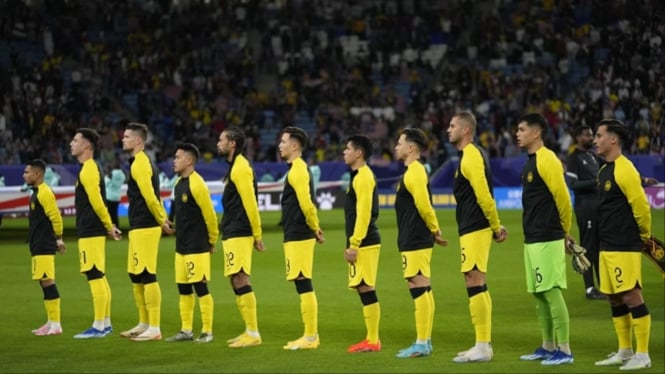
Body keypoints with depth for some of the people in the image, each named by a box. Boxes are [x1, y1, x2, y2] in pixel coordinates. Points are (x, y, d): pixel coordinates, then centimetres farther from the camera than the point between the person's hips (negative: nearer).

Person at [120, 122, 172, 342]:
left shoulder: (139, 165, -14)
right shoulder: (143, 162, 18)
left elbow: (150, 198, -19)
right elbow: (153, 197, 19)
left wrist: (162, 222, -10)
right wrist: (163, 219, 13)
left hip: (144, 228, -10)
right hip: (139, 227, 10)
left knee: (147, 276, -8)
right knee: (136, 276, 15)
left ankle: (154, 329, -6)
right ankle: (144, 324, 22)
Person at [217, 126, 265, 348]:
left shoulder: (240, 168, -14)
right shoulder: (235, 167, 18)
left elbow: (250, 203, -17)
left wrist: (257, 234, -16)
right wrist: (256, 233, 18)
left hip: (239, 235, -11)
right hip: (232, 234, 11)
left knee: (240, 280, -11)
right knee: (236, 282, 12)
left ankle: (253, 334, -9)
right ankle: (249, 331, 16)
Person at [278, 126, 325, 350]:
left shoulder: (298, 170, -14)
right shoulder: (299, 168, 17)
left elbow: (306, 203, -20)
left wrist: (315, 228, -10)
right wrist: (315, 229, 13)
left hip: (298, 236, -10)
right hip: (298, 235, 10)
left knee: (303, 285, -7)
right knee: (304, 287, 12)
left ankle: (310, 337, -6)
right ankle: (310, 335, 16)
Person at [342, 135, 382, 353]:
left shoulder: (363, 177, -13)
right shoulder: (359, 176, 18)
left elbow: (363, 213, -19)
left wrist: (354, 245, -20)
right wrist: (351, 243, 21)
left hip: (364, 243, -10)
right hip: (362, 243, 10)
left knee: (366, 289, -8)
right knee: (364, 289, 11)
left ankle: (373, 341, -7)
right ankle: (371, 339, 14)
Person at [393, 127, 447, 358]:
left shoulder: (414, 173, -15)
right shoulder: (413, 172, 17)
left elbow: (424, 206, -21)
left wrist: (435, 231, -10)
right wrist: (434, 231, 14)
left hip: (415, 242, -11)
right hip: (416, 241, 11)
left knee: (419, 288, -9)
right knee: (422, 290, 12)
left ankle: (422, 344, -9)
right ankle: (425, 341, 16)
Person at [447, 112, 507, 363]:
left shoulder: (471, 157, -15)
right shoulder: (473, 154, 17)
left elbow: (484, 195, -20)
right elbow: (482, 194, 19)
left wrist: (496, 226, -13)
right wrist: (496, 226, 14)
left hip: (474, 229, -11)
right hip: (474, 228, 11)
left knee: (474, 282, -10)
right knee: (478, 285, 12)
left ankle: (482, 347, -9)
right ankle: (484, 344, 16)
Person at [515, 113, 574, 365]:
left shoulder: (546, 160, -14)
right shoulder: (531, 162, 16)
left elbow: (563, 197, -15)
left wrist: (564, 230, -3)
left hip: (547, 240, -10)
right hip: (533, 239, 10)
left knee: (552, 292, -9)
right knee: (539, 294, 12)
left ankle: (564, 350, -7)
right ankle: (548, 347, 19)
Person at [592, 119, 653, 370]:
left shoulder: (624, 170, -15)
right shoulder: (605, 170, 14)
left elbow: (641, 206, -15)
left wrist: (645, 234, -4)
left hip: (624, 247, -9)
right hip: (607, 246, 9)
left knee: (631, 297, -7)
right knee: (615, 299, 12)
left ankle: (642, 355, -3)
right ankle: (625, 351, 20)